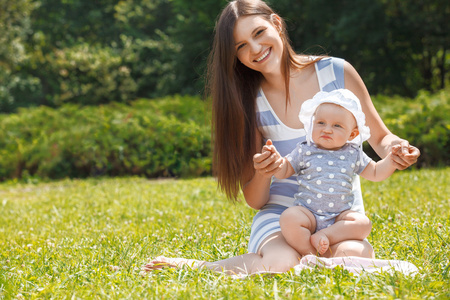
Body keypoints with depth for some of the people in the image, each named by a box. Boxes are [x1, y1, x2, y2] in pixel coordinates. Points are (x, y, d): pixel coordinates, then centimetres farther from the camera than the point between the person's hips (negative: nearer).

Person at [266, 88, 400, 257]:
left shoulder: (353, 154, 10)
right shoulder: (305, 151, 5)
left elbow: (375, 173, 20)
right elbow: (283, 172, 7)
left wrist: (392, 159, 5)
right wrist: (275, 158, -13)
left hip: (340, 216, 2)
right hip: (307, 213, -2)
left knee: (363, 223, -25)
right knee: (288, 218, -32)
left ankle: (323, 236, -25)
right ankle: (308, 254, -24)